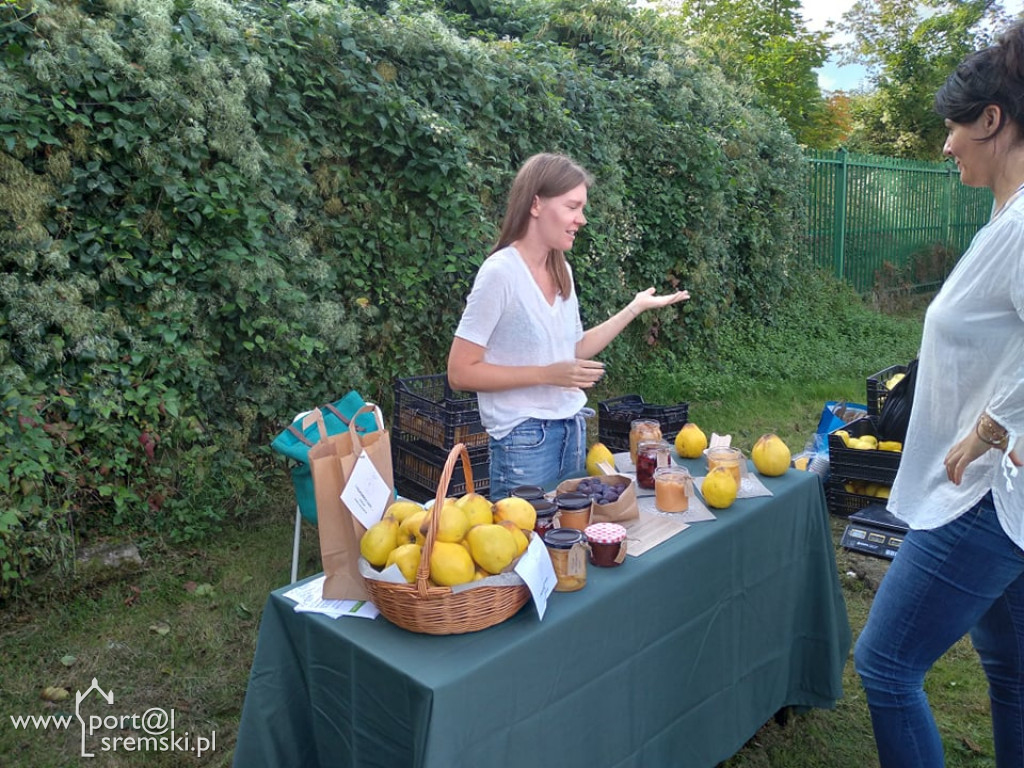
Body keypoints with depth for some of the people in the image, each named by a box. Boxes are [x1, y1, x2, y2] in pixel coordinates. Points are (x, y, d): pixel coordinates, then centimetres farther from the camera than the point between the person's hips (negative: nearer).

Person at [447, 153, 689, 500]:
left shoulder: (562, 271, 6)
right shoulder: (501, 272, -16)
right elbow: (460, 373, -16)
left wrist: (635, 308, 11)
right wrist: (547, 374, -20)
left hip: (572, 429, 7)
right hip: (524, 440, -7)